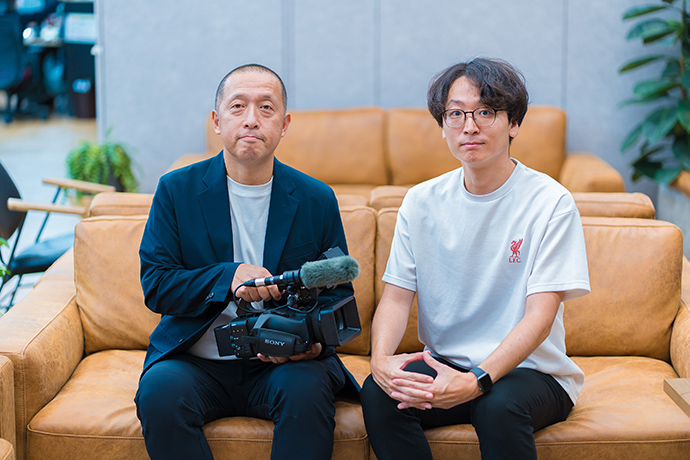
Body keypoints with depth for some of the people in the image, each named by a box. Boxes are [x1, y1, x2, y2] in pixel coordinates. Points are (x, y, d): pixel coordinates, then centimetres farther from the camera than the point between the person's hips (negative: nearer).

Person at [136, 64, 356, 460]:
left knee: (309, 390, -32)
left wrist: (314, 338, -15)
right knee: (160, 391, -30)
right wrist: (229, 277, -21)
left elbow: (338, 293, 8)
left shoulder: (317, 199, 3)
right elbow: (155, 285, -4)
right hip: (196, 362, 0)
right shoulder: (177, 190, 2)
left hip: (284, 362, 0)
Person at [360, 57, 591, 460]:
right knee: (378, 393, -25)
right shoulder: (421, 201, 4)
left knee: (499, 407, -35)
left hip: (531, 370, -3)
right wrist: (381, 358, -22)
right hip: (443, 365, 3)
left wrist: (475, 381, -31)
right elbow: (397, 295, 1)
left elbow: (539, 317, -16)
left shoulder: (551, 203, -9)